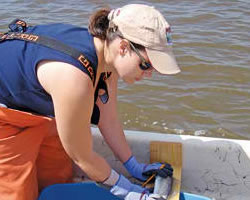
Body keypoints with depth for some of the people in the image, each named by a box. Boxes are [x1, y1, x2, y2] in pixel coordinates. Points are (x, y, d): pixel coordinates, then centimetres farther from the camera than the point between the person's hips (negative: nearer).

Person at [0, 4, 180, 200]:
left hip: (38, 110, 8)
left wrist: (134, 167, 5)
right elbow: (82, 157, -26)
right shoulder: (75, 78, -42)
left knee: (59, 181, 13)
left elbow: (108, 119, -3)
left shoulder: (108, 52, -16)